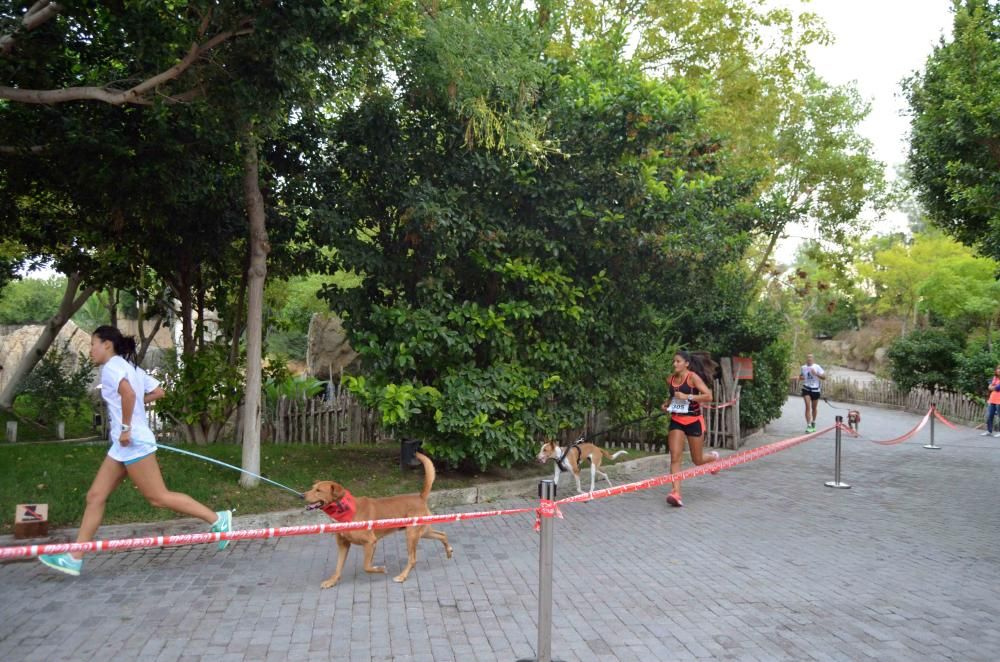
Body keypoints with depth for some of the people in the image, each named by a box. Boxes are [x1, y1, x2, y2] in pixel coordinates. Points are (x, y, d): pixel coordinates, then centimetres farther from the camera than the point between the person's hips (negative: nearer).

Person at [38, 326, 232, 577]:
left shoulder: (112, 366, -11)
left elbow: (128, 393, -31)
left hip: (133, 443, -10)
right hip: (123, 446, 10)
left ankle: (217, 519, -2)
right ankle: (74, 558, 12)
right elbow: (158, 391, 20)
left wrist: (126, 428, -24)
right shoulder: (130, 367, 17)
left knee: (158, 497, -5)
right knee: (95, 496, 9)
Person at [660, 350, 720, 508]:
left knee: (697, 460, 10)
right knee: (675, 458, -11)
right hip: (676, 421, 4)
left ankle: (713, 457, 45)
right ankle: (676, 494, -13)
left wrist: (687, 396, -26)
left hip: (694, 421, -4)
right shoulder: (670, 379, 3)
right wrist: (667, 404, 3)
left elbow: (709, 396, -20)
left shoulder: (693, 377, -13)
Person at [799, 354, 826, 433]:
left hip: (815, 389, -1)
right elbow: (800, 376, 18)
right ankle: (808, 425, -15)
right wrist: (801, 377, -5)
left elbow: (824, 377, -8)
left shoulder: (817, 367, -6)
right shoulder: (803, 368, 3)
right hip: (806, 389, 1)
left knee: (814, 408, 12)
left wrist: (816, 374, -23)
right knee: (808, 406, -13)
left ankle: (813, 423, 34)